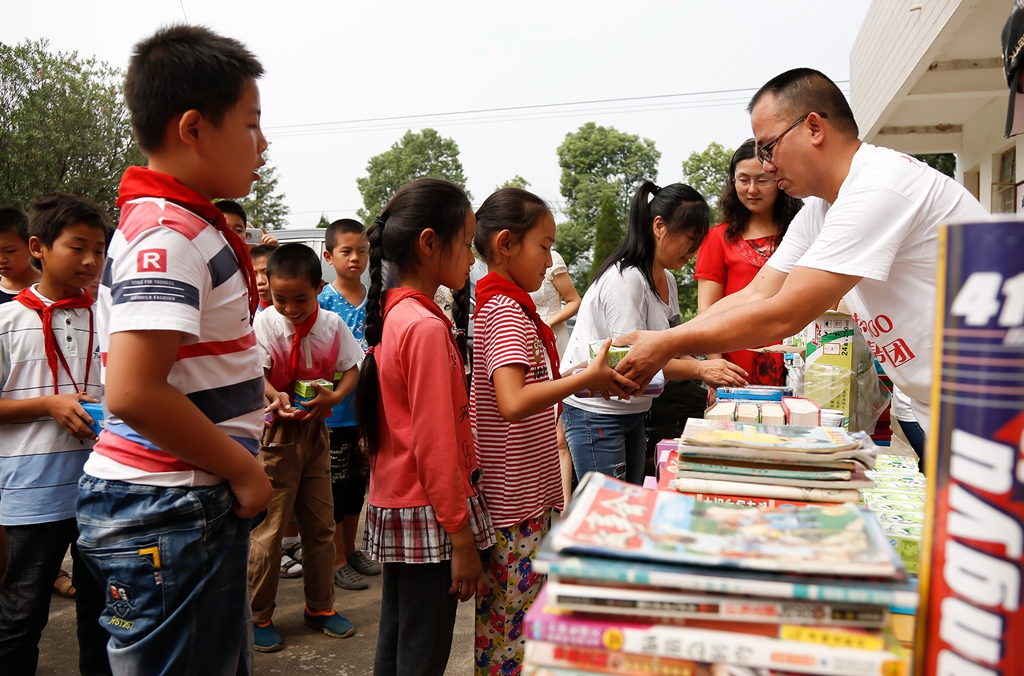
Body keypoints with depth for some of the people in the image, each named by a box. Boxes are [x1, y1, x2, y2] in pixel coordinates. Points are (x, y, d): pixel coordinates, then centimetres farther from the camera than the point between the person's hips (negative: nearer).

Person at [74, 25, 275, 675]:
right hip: (166, 513, -9)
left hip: (199, 505, 9)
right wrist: (244, 470, -16)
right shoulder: (169, 232, -18)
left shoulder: (187, 225, 12)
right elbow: (132, 392, -27)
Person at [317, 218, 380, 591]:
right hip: (334, 409, -5)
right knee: (336, 486, 5)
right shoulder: (323, 300, -9)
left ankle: (351, 549, 33)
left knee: (358, 482, 16)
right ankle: (338, 560, 20)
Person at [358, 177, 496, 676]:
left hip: (393, 507, 9)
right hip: (428, 516, -9)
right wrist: (462, 537, -15)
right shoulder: (427, 327, -20)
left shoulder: (391, 314, 7)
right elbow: (435, 445, -21)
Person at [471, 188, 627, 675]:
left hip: (522, 493, 10)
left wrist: (584, 382, 9)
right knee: (513, 628, 3)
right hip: (515, 504, -10)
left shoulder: (499, 305, 12)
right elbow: (513, 403, -32)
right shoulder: (507, 311, -18)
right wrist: (587, 378, -25)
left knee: (504, 619, 19)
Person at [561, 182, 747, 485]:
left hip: (633, 412, 9)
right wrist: (700, 369, -26)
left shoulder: (666, 280, 9)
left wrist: (712, 372, -5)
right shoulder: (624, 279, -20)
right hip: (596, 412, -9)